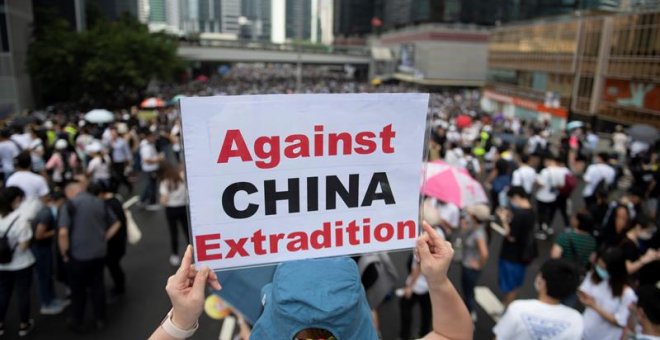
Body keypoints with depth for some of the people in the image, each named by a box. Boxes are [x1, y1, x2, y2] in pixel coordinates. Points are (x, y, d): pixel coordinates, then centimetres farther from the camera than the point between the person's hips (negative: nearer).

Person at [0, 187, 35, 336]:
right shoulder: (21, 219, -23)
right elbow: (23, 246, -21)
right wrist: (29, 237, -5)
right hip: (21, 264, -5)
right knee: (23, 293, 10)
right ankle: (24, 325, 23)